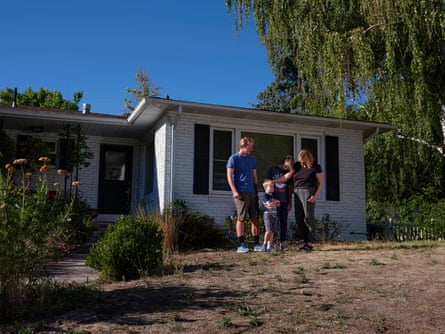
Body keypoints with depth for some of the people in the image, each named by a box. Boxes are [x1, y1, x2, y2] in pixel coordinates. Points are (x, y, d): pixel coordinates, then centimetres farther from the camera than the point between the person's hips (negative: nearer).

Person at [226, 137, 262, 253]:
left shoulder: (252, 159, 16)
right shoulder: (234, 158, -1)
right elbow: (229, 176, -5)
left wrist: (256, 191, 16)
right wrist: (234, 191, -14)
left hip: (252, 192, 6)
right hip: (241, 193, -6)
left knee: (255, 218, 5)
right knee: (241, 218, -4)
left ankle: (256, 244, 11)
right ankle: (241, 245, 2)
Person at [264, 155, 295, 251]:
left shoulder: (289, 173, 10)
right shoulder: (273, 169, 2)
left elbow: (290, 188, 13)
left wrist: (290, 202, 9)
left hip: (284, 201, 3)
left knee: (284, 221, 4)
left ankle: (282, 243, 9)